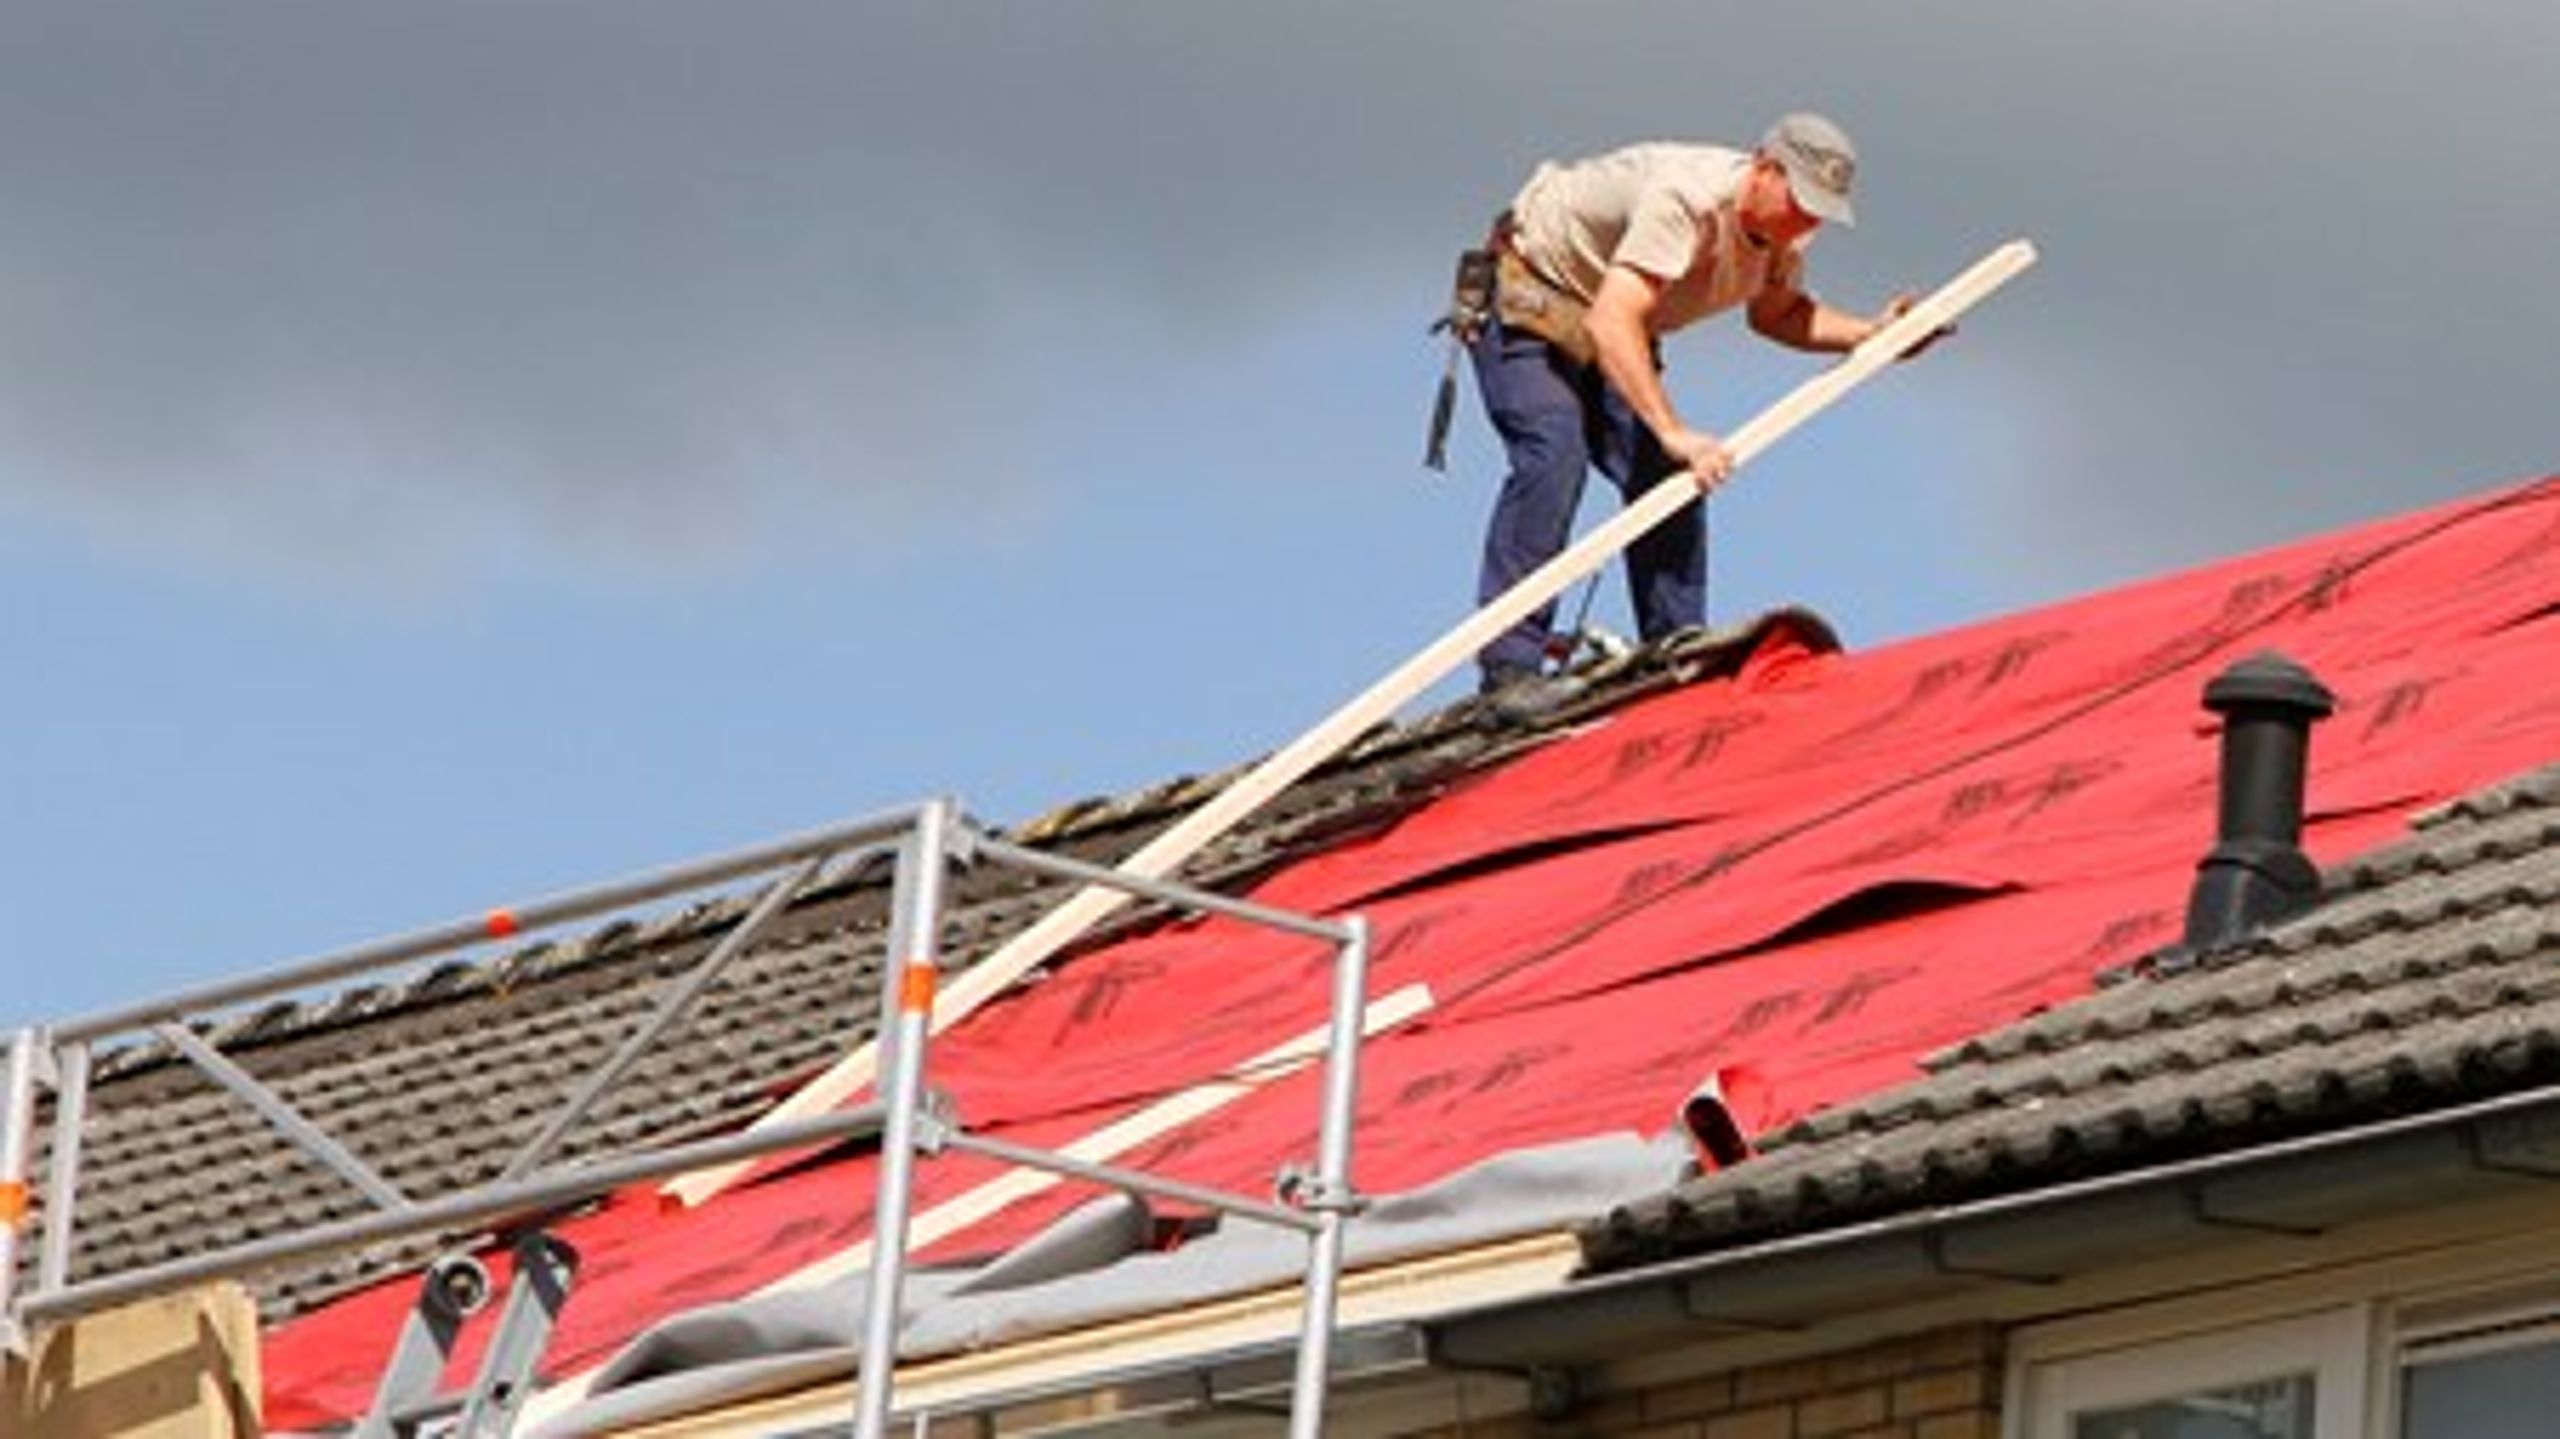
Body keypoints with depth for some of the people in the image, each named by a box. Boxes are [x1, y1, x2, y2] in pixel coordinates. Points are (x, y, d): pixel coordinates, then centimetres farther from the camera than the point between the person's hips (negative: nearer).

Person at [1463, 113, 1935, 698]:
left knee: (1671, 480, -3)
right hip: (1527, 295, -8)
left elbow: (1776, 314, 12)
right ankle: (1509, 667, -29)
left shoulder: (1784, 229, -9)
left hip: (1612, 336, 8)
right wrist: (1673, 433, -51)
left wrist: (1871, 334, -5)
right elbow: (1612, 323, -44)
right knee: (1554, 459, -26)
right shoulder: (1686, 199, -36)